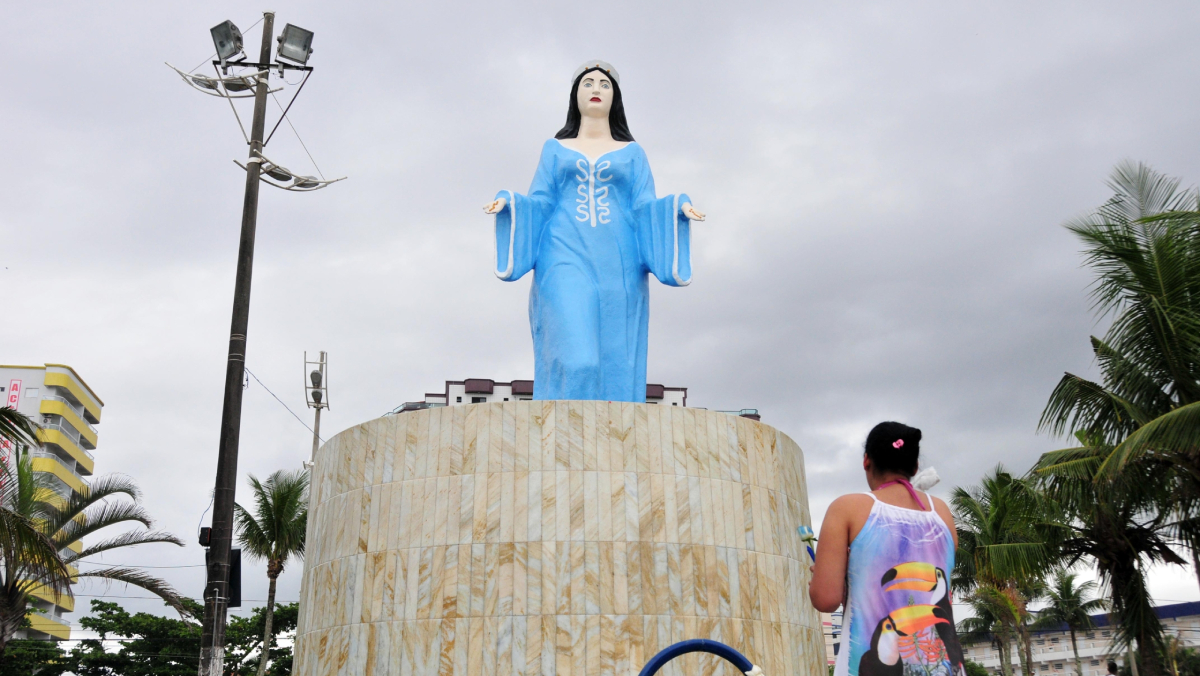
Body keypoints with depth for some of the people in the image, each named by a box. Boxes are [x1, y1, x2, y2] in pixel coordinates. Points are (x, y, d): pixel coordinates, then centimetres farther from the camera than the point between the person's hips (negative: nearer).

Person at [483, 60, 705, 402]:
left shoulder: (632, 152, 21)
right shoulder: (555, 149, 21)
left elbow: (645, 208, 10)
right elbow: (540, 204, 13)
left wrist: (678, 207, -10)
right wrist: (509, 203, -7)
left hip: (618, 268, 1)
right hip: (567, 262, -1)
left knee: (615, 370, -7)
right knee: (574, 364, -20)